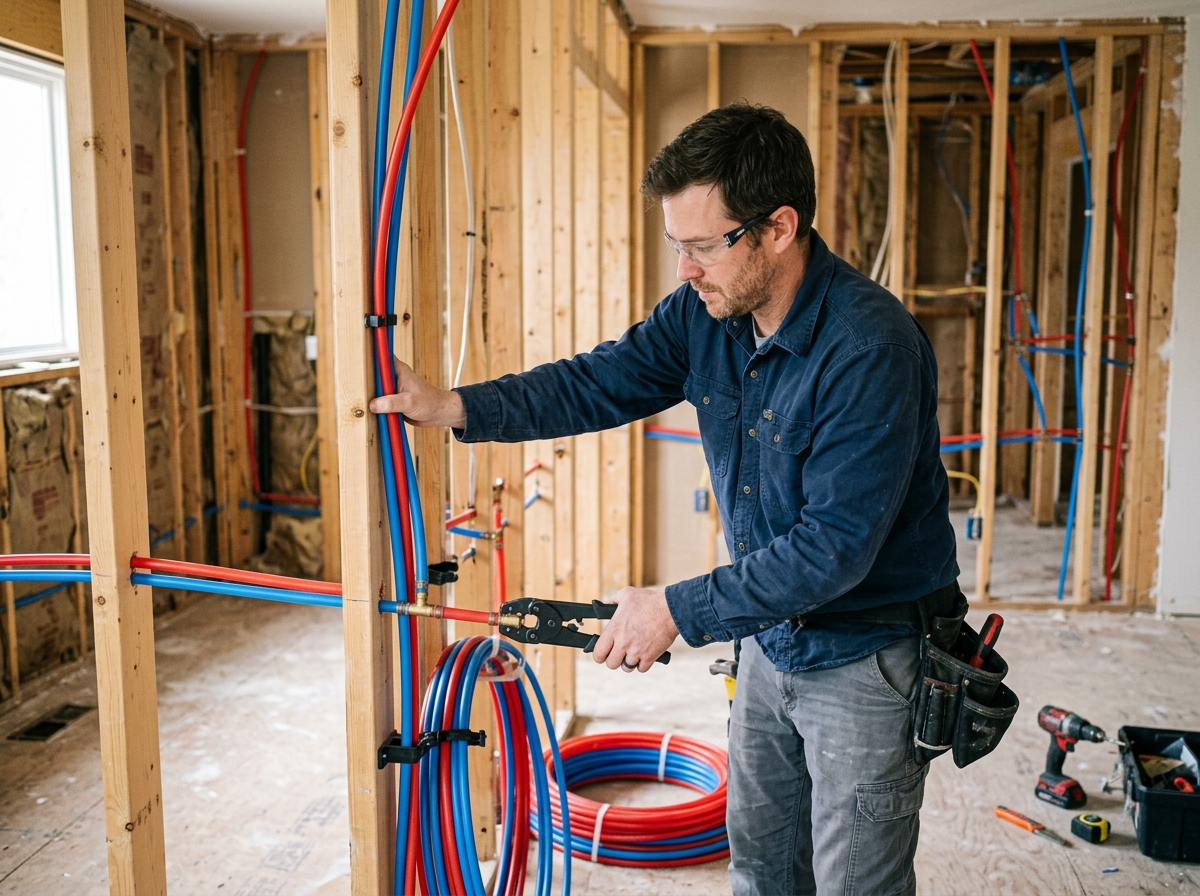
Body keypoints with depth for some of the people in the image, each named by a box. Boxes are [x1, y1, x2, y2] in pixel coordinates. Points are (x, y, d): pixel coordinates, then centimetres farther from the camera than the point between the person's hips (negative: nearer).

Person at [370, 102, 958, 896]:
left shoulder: (871, 348, -29)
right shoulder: (705, 313, -6)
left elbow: (835, 546, -30)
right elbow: (602, 382, -3)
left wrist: (680, 611, -25)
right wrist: (458, 407, -16)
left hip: (866, 658, -7)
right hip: (772, 638, 7)